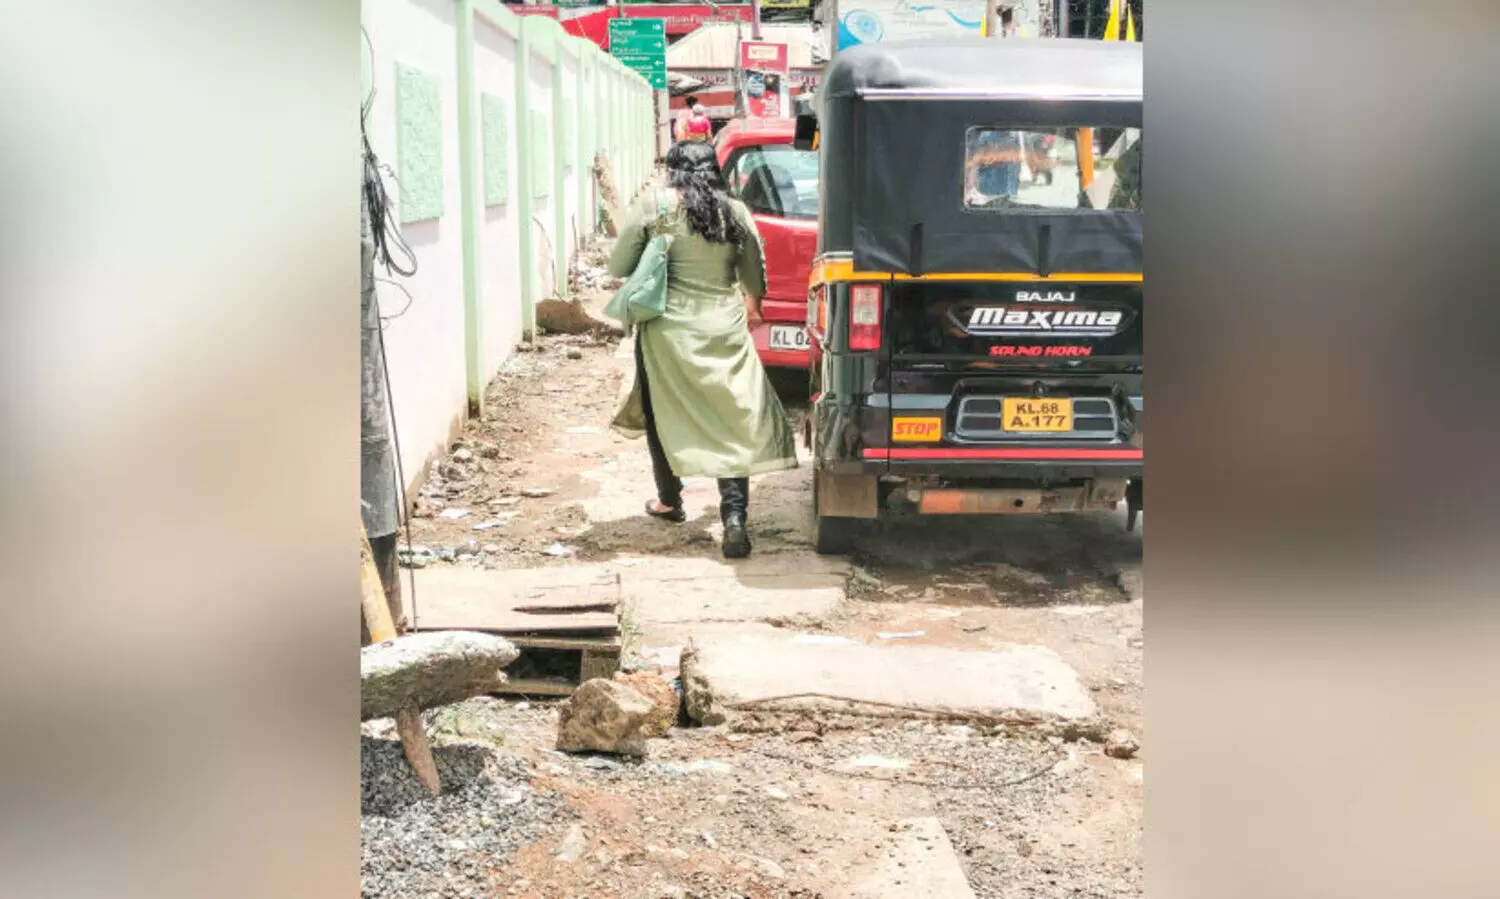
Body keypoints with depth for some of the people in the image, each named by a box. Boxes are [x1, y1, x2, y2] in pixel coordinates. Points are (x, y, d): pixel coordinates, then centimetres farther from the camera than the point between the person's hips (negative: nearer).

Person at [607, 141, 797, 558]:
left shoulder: (653, 205, -3)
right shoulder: (736, 212, 4)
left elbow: (618, 267, 0)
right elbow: (755, 279, 13)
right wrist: (750, 304, 34)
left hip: (670, 328, -1)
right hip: (725, 330, 2)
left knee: (665, 414, 17)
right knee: (731, 423, 4)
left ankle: (670, 501, 31)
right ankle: (734, 520, -7)